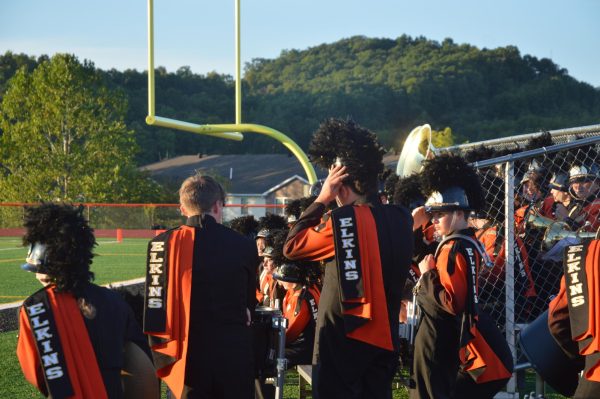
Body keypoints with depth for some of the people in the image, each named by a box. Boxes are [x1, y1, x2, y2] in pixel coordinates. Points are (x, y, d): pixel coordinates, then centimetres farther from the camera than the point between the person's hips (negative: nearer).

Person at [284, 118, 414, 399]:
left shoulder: (343, 221, -17)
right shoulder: (401, 219, 2)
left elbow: (292, 247, -7)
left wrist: (321, 200, -5)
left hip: (344, 337, -7)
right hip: (385, 339, 7)